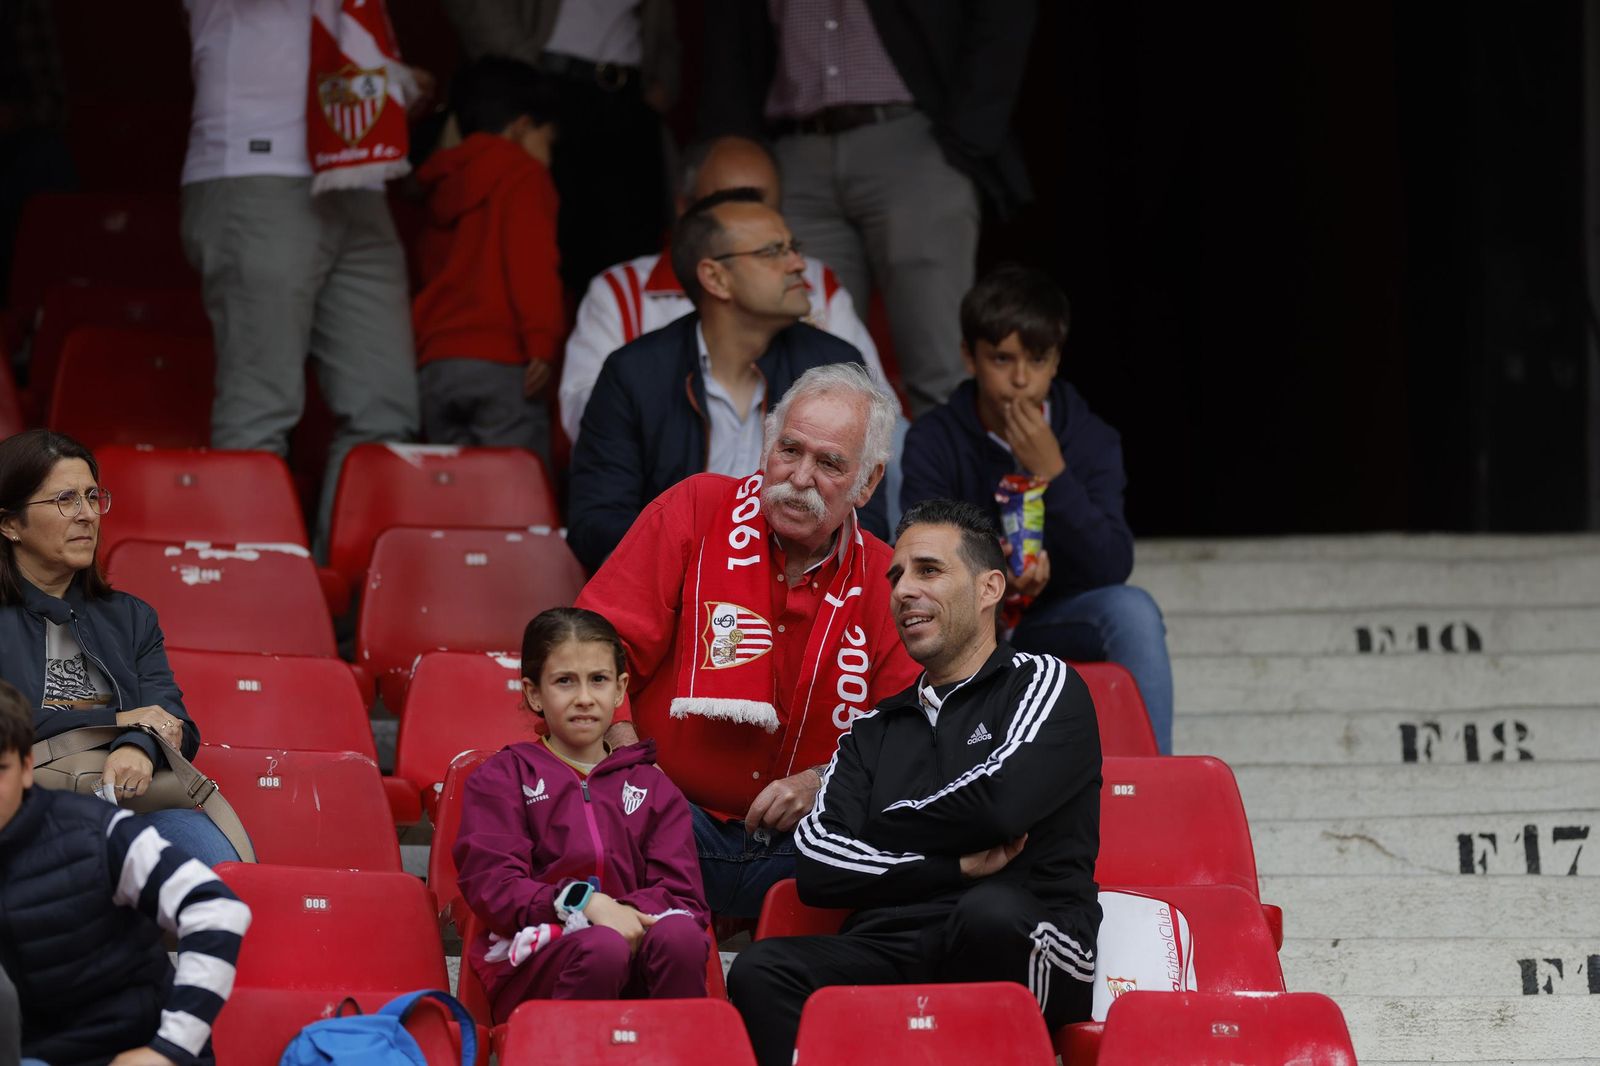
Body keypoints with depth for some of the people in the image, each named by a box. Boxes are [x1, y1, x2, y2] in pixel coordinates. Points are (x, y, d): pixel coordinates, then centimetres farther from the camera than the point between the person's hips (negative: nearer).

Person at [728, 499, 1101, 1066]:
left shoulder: (1045, 684, 15)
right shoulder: (873, 731, 27)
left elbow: (1000, 802, -6)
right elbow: (817, 869, 10)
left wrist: (881, 835, 10)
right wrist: (956, 866, -2)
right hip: (885, 953, 3)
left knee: (991, 910, -40)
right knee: (761, 972, -28)